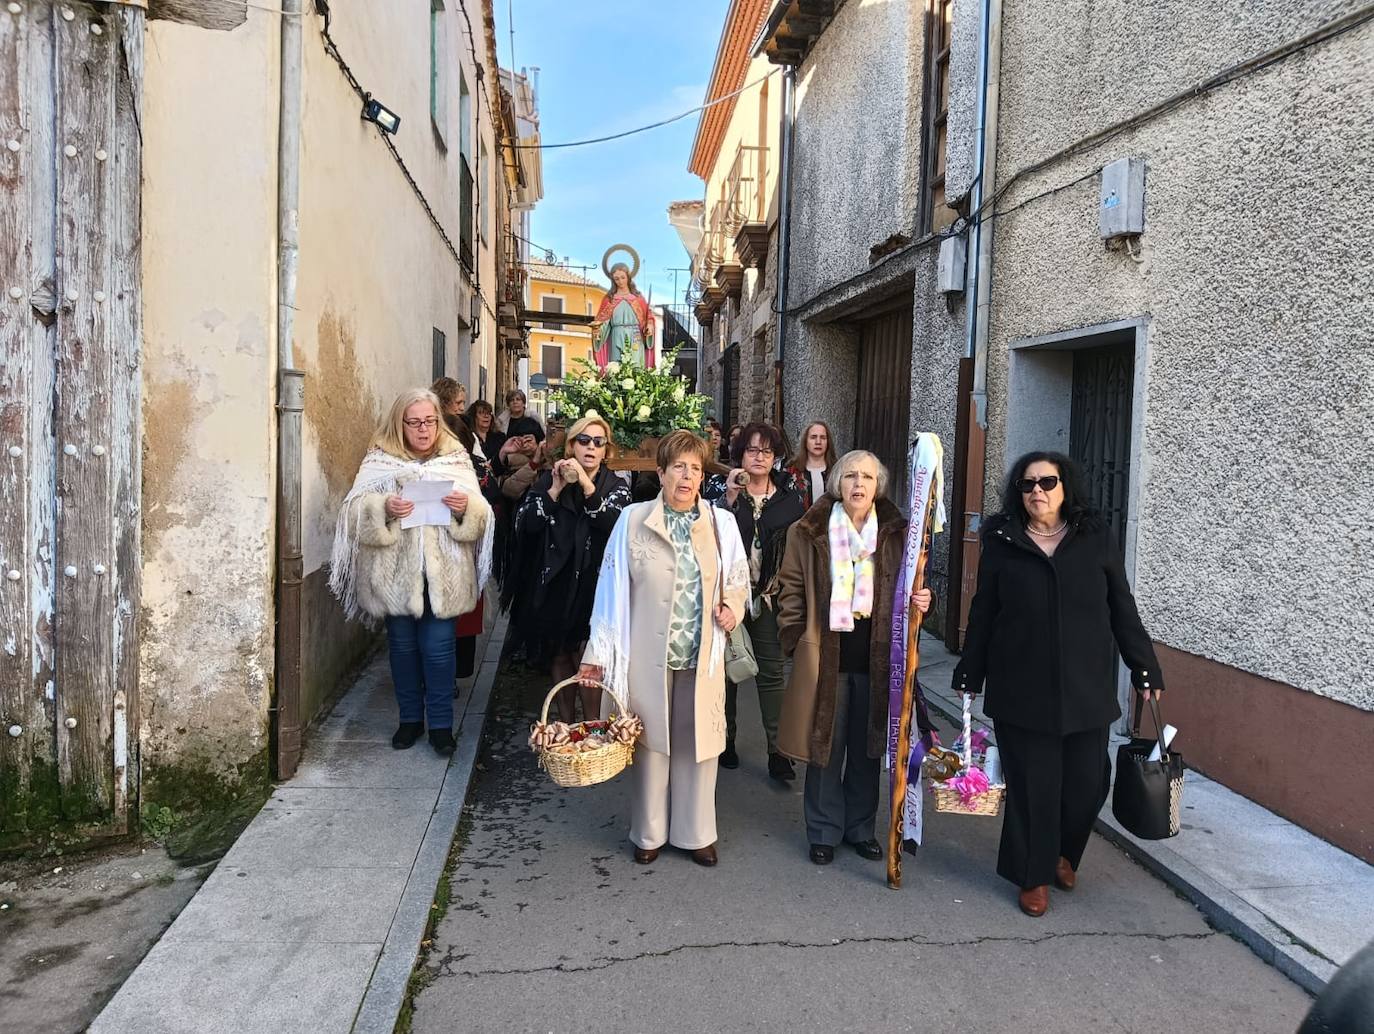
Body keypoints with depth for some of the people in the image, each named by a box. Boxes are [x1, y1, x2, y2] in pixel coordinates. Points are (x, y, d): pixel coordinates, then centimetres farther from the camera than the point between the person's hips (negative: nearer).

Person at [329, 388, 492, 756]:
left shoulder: (456, 458, 4)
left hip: (442, 573, 0)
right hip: (395, 573, 1)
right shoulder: (379, 460, 2)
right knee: (403, 646, 12)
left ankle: (441, 723, 15)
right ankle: (410, 718, 28)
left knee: (438, 647, 1)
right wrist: (383, 509, -23)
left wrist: (466, 508, -21)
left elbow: (480, 517, 1)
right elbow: (355, 512, -5)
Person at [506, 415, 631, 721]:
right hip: (553, 584, 3)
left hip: (592, 587, -2)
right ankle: (564, 725, 28)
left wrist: (586, 484, -27)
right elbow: (526, 523, -10)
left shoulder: (616, 486, -1)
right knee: (560, 657, 13)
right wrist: (556, 488, -18)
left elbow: (616, 526, -21)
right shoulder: (548, 480, 3)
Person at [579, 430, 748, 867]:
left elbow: (738, 581, 15)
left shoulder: (721, 523, 3)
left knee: (698, 741, 9)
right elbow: (613, 589, -1)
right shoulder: (633, 520, -3)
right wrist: (598, 653, -1)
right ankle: (649, 833, 27)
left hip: (701, 656, 2)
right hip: (648, 655, -1)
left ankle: (696, 833, 27)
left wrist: (733, 608, -7)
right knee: (649, 741, 8)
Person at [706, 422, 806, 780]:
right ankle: (726, 738, 26)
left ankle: (777, 751, 5)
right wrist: (729, 496, -24)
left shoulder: (790, 494, 4)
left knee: (772, 671, 1)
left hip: (769, 594, 1)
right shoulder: (721, 487, -2)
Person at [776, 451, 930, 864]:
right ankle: (824, 831, 24)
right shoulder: (808, 533, -2)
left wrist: (919, 602, -8)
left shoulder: (896, 534, 2)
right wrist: (797, 640, -4)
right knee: (824, 746, 8)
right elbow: (791, 589, 2)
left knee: (868, 748, 13)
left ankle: (861, 828, 31)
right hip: (824, 656, -2)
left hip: (876, 658, 2)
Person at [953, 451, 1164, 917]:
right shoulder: (1002, 543, 2)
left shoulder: (1096, 540, 3)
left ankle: (1062, 853, 34)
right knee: (1033, 784, 5)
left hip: (1085, 688, 1)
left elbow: (1123, 610, 7)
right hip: (1021, 690, -1)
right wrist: (969, 677, 7)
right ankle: (1034, 876, 23)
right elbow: (982, 615, 6)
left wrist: (1145, 669, 6)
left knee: (1087, 781, 4)